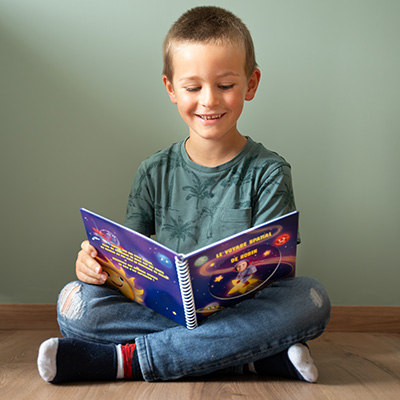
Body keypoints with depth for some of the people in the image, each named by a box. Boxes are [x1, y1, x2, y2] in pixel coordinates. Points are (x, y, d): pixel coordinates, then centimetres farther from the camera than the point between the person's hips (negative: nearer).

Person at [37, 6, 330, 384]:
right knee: (75, 301, -23)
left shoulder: (268, 172, 1)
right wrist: (96, 263, -17)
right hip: (164, 308, 1)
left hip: (240, 312, 0)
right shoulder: (154, 173, 7)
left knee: (311, 297, -32)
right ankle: (254, 355, -24)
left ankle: (127, 359, -27)